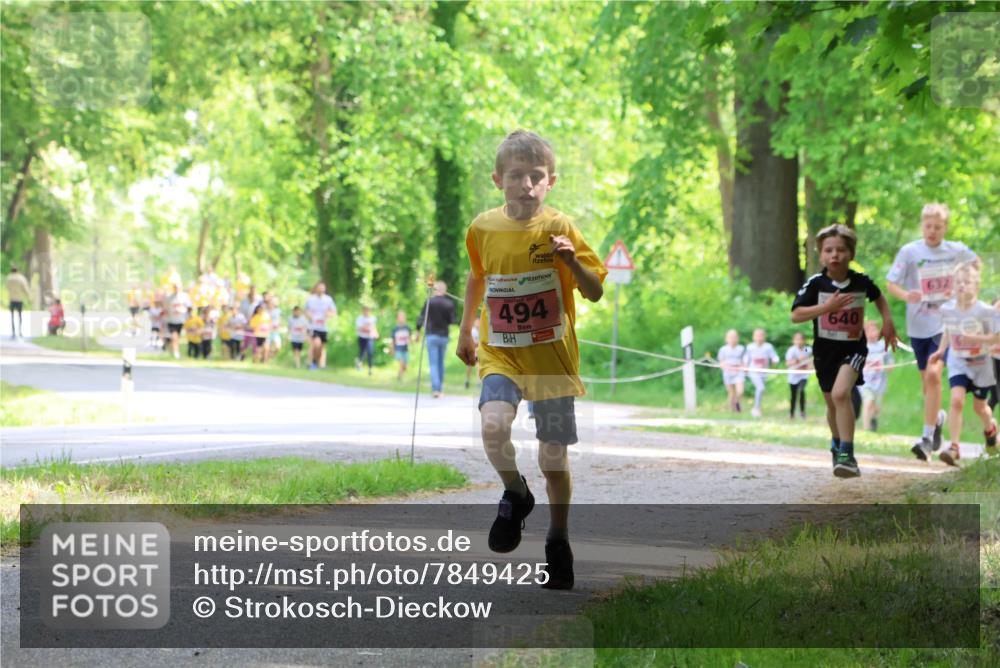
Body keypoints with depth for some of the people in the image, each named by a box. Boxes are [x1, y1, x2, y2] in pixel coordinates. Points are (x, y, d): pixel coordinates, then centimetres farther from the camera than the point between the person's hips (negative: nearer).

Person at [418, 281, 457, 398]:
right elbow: (452, 320, 1)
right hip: (444, 336, 3)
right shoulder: (450, 304, -1)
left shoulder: (429, 302, -6)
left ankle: (435, 389, -18)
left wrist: (418, 331, 8)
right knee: (441, 363, 15)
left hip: (432, 335, -3)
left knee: (433, 363, -5)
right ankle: (440, 388, 19)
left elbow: (421, 318, -5)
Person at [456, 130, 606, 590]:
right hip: (500, 353, 1)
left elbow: (595, 293, -8)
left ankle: (558, 541, 28)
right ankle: (515, 495, 4)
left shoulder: (559, 228, -8)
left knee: (553, 458, 4)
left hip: (552, 357, -1)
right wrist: (465, 331, 25)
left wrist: (572, 262, -26)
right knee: (493, 424, -27)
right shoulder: (482, 229, 0)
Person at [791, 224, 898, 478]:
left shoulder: (861, 282, -6)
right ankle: (837, 443, 47)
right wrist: (827, 307, -26)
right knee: (832, 404, 16)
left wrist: (887, 321, 6)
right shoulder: (816, 284, -11)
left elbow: (879, 297, 17)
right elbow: (795, 315, -17)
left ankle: (847, 455, -27)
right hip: (825, 350, 2)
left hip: (853, 348, -2)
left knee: (841, 393, -26)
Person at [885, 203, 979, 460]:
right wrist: (905, 295, -27)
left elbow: (976, 263, 21)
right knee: (926, 379, 12)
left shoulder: (957, 251, 0)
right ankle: (937, 417, 43)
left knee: (934, 374, -18)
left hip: (946, 323, -1)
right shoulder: (909, 252, -5)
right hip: (918, 325, 2)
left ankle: (928, 437, -18)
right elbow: (890, 284, -7)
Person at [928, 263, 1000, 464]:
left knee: (979, 406, 15)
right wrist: (941, 350, 2)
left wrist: (976, 338, -31)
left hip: (981, 364, -1)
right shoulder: (947, 309, -8)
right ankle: (954, 447, -20)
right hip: (958, 364, 1)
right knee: (957, 400, -20)